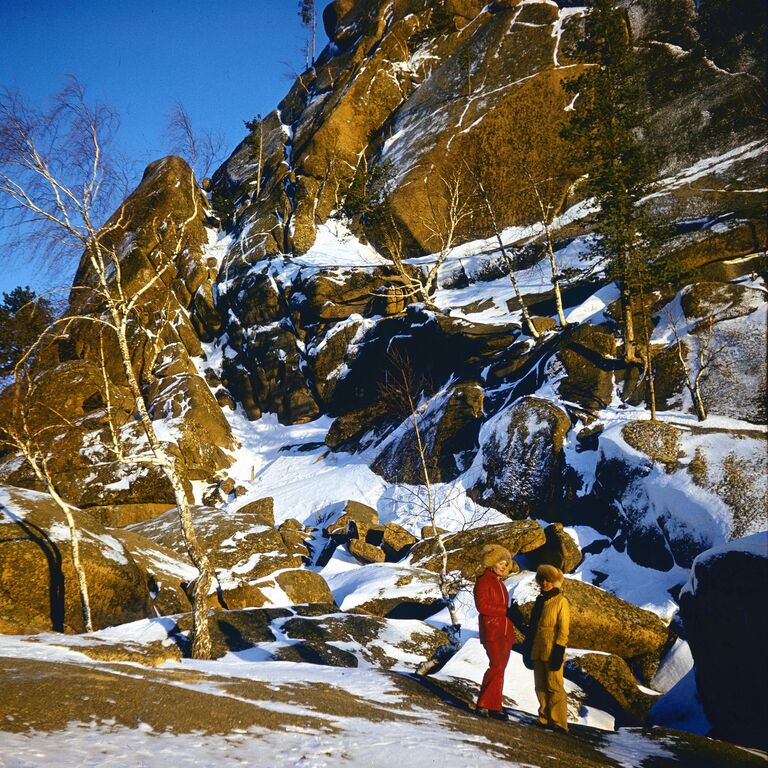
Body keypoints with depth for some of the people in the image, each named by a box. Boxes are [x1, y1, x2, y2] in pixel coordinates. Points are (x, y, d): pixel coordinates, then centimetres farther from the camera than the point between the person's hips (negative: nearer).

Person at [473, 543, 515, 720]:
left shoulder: (500, 584, 21)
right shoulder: (483, 581, -5)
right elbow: (482, 606, -16)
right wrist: (505, 610, -13)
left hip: (505, 632, 8)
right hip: (491, 631, -8)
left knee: (499, 668, 5)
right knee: (497, 666, -15)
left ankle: (491, 706, 8)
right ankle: (484, 704, -10)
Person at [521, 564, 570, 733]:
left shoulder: (561, 601, -6)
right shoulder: (540, 600, 15)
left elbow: (563, 629, -10)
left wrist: (559, 651, -16)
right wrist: (528, 647, 17)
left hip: (552, 651, -7)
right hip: (537, 650, 7)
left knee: (554, 686, -6)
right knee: (540, 686, 10)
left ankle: (559, 723, -3)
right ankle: (545, 719, 17)